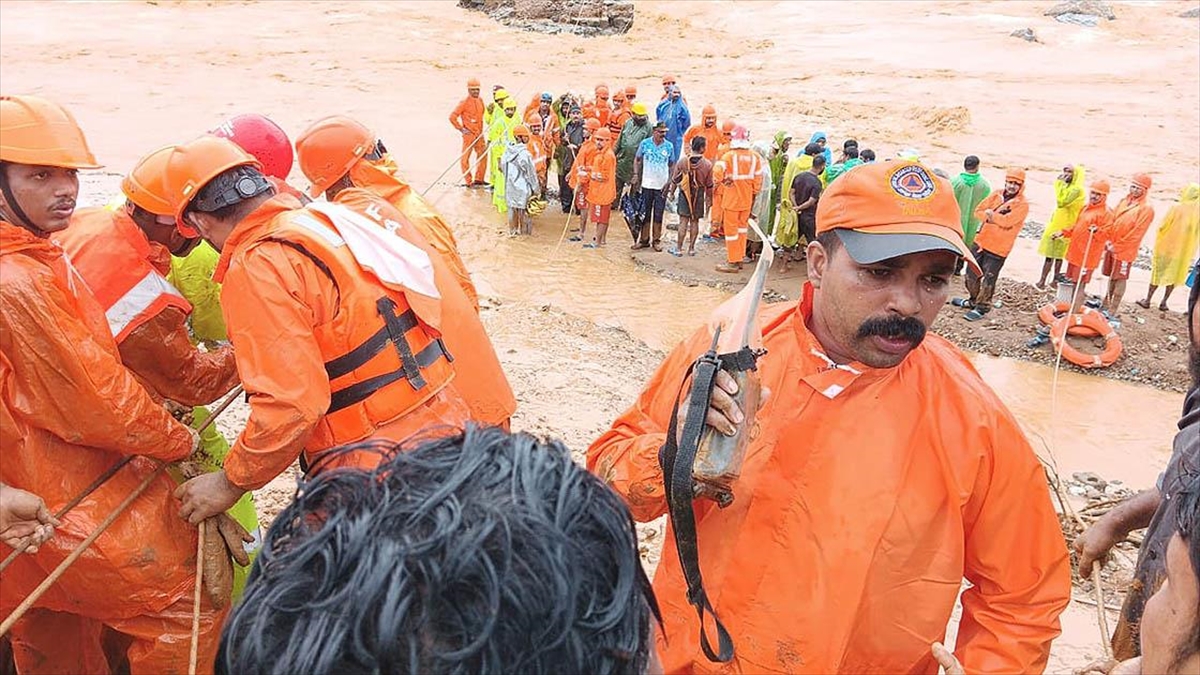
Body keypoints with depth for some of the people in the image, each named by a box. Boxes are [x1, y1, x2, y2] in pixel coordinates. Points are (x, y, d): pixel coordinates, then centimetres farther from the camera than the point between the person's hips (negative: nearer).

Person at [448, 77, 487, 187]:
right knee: (465, 158, -5)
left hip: (479, 135, 7)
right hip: (469, 134, -7)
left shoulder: (480, 101, 8)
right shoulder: (464, 102, -12)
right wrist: (461, 129, -11)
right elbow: (452, 116, -12)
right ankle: (468, 181, 3)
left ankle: (478, 179, 21)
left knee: (482, 156, 10)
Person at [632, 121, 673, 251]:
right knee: (645, 213, 8)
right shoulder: (645, 143, -3)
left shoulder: (669, 146, -1)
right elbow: (637, 160, 7)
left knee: (658, 214, 6)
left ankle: (656, 240, 17)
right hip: (647, 184, 0)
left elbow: (671, 165, 7)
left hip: (662, 186, 0)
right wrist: (636, 175, -3)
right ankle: (644, 239, 18)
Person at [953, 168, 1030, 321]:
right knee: (972, 273, 16)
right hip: (981, 241, 6)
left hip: (998, 248, -6)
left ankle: (981, 308, 12)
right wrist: (994, 217, -15)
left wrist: (990, 214, -11)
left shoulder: (1022, 205, -10)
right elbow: (978, 211, 1)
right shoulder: (996, 195, 6)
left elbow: (1007, 221, -23)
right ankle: (973, 300, 35)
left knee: (988, 279, -2)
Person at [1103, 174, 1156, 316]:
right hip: (1112, 247, 6)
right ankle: (1107, 303, 26)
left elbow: (1137, 233, -14)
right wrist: (1109, 241, -1)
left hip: (1126, 250, -6)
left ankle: (1113, 309, 5)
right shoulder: (1123, 202, 9)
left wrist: (1117, 246, -14)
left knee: (1120, 278, 1)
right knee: (1112, 276, 15)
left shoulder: (1147, 209, -10)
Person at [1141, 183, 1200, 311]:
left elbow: (1162, 226, -11)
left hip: (1166, 246, -3)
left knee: (1158, 273, 8)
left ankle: (1148, 300, 14)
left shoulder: (1177, 208, -16)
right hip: (1185, 249, 3)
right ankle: (1164, 302, 16)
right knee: (1173, 275, 13)